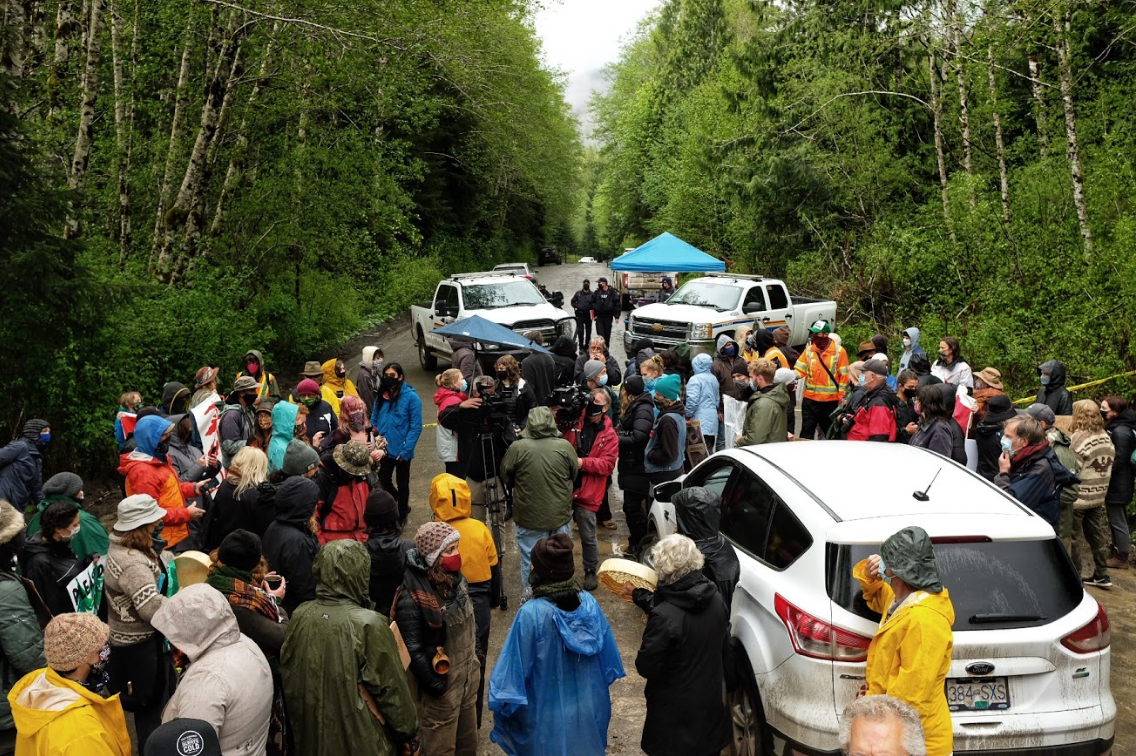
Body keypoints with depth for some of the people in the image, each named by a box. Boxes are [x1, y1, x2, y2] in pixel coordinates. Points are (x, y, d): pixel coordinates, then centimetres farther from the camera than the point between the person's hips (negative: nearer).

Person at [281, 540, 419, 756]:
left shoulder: (301, 617, -8)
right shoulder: (368, 624, -23)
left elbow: (290, 679, 5)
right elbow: (391, 688, -15)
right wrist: (409, 732, -2)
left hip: (314, 739, 5)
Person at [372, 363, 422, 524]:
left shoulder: (411, 397, -15)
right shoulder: (382, 396, 2)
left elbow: (416, 427, -16)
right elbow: (374, 419, 14)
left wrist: (406, 450, -19)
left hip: (401, 451, -5)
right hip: (384, 449, 5)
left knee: (402, 484, 14)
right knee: (384, 481, 15)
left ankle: (402, 515, 33)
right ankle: (403, 507, 39)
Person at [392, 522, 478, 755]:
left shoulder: (455, 578, 0)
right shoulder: (413, 599, -26)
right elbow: (413, 649, -23)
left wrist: (476, 654, 16)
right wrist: (434, 684, -19)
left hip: (468, 676, 8)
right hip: (441, 683, -8)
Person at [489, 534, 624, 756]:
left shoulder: (530, 614, -26)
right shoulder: (589, 604, -12)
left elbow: (516, 668, -19)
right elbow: (606, 655, 0)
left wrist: (503, 705, -5)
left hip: (547, 715, -4)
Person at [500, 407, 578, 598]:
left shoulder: (517, 447, -15)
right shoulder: (565, 446, -10)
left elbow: (506, 476, 0)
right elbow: (575, 475, 5)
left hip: (529, 517, -2)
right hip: (560, 516, 2)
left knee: (530, 561, 12)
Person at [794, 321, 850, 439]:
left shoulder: (839, 351, -5)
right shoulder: (809, 350, 5)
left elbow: (844, 376, -5)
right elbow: (799, 370, 2)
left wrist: (841, 398, -7)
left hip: (830, 400, -3)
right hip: (809, 399, 3)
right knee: (806, 432, 5)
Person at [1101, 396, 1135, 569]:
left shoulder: (1120, 431, -21)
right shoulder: (1115, 428, 11)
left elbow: (1119, 460, -22)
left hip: (1117, 485, -10)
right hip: (1117, 483, 10)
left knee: (1118, 521, 0)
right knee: (1117, 520, 19)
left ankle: (1121, 558, 9)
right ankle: (1117, 552, 30)